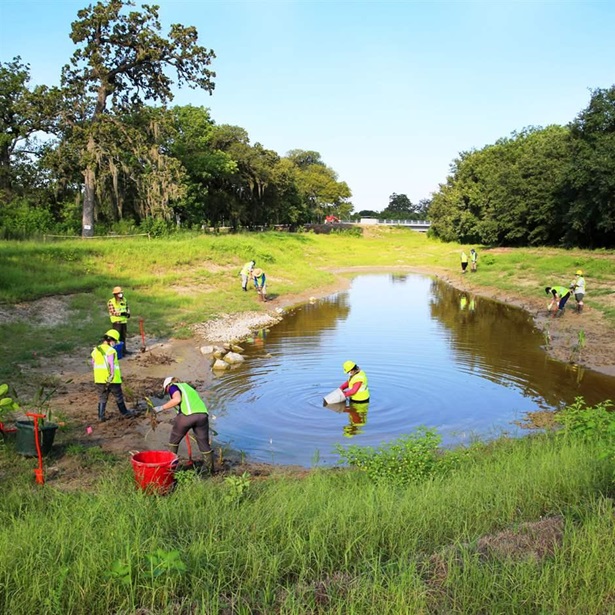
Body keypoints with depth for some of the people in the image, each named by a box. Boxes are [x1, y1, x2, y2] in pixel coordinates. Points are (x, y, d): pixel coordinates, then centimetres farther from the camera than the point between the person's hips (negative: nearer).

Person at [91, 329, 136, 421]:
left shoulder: (96, 350, 6)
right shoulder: (111, 350, -17)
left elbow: (93, 363, 13)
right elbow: (111, 365, -24)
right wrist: (111, 376, -20)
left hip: (99, 379, 6)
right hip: (112, 379, -5)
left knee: (102, 398, 14)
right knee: (119, 397, 10)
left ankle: (101, 416, 13)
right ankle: (125, 413, 23)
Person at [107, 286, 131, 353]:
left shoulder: (124, 300, 8)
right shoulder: (111, 302, -12)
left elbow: (127, 307, 17)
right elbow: (112, 312, -18)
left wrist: (128, 313, -4)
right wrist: (121, 313, -28)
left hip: (124, 321, 6)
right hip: (116, 322, -6)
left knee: (123, 336, 14)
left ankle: (124, 349, 25)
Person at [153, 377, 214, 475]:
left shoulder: (173, 386, 15)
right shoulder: (186, 386, 35)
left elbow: (177, 399, -6)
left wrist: (162, 407, 2)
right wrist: (177, 418, 49)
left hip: (187, 415, -5)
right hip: (203, 414, 5)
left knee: (174, 440, 19)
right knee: (204, 443, 15)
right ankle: (209, 470, 19)